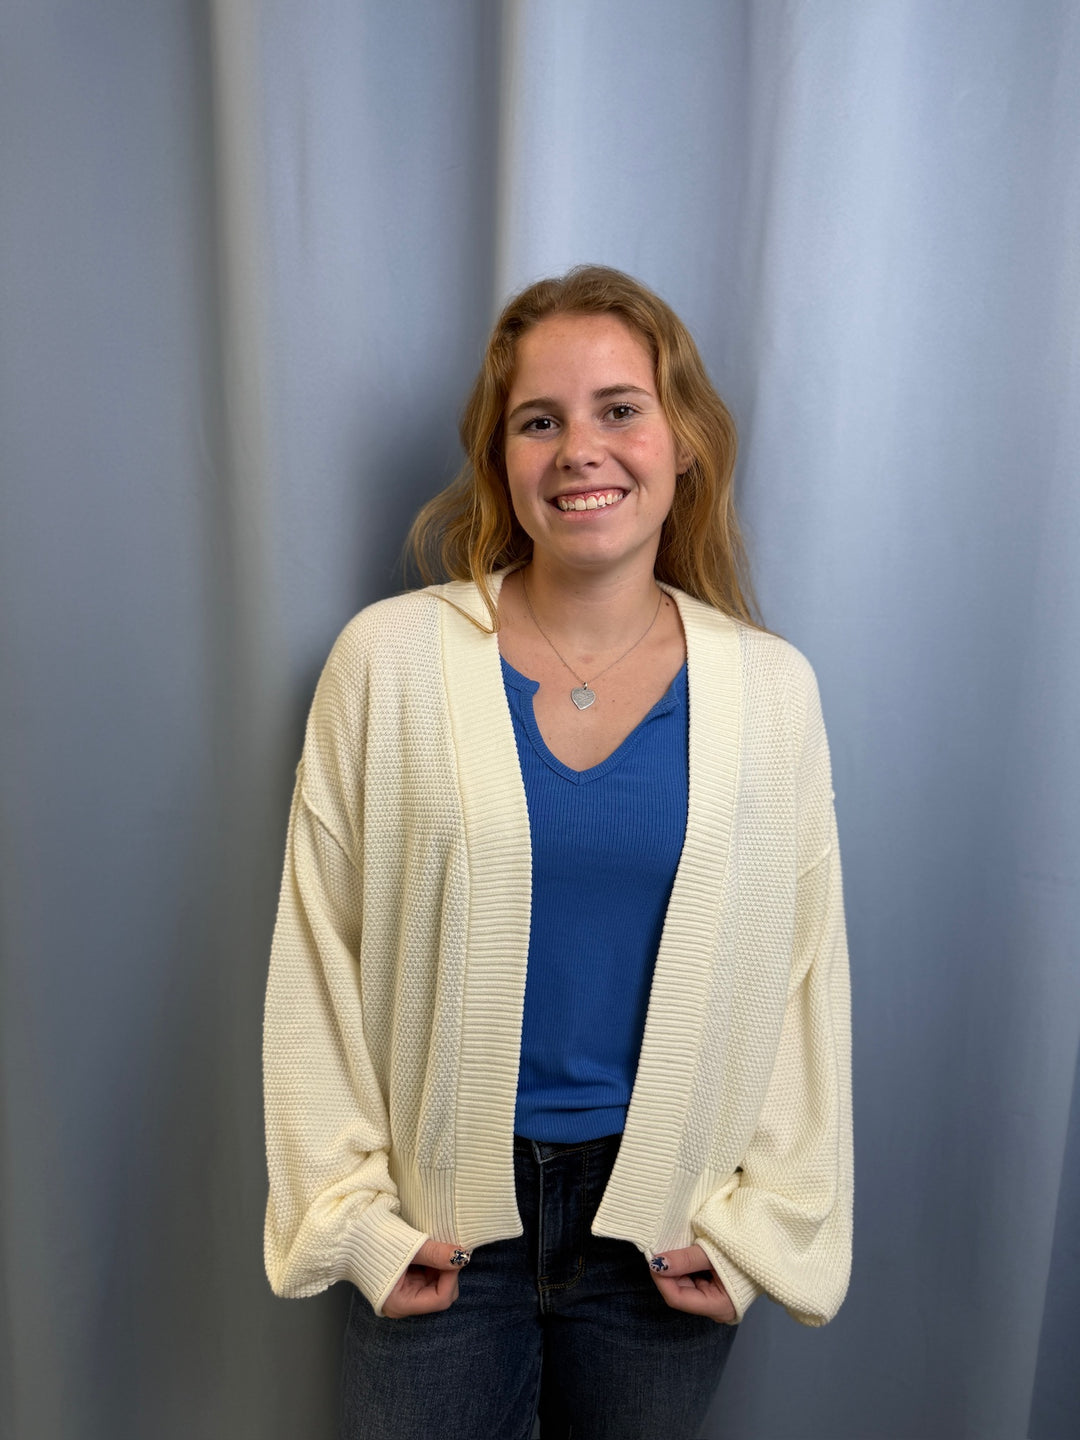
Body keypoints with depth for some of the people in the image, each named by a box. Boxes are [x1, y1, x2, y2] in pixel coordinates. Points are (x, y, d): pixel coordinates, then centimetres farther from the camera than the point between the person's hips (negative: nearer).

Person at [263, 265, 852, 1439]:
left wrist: (767, 1218, -1)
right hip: (442, 1220, -1)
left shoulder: (771, 690, -6)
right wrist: (353, 1210, -4)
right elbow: (318, 954, -6)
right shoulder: (390, 659, -11)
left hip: (665, 1221, 2)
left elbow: (805, 971, 0)